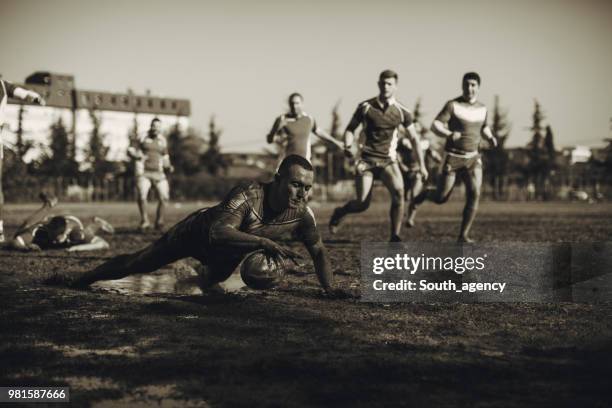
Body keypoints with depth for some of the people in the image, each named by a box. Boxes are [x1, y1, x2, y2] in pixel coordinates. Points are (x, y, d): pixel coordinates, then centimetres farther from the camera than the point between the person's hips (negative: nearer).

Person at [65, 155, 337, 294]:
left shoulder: (302, 213, -26)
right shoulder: (248, 195, -43)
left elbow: (318, 250, -10)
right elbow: (219, 233, -55)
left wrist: (329, 288, -21)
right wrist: (263, 242, -64)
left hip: (229, 254, 5)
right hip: (199, 231, -5)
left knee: (210, 282, 35)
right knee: (137, 263, 2)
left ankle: (203, 272, 72)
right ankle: (78, 282, 23)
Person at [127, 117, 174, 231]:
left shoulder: (163, 141, 14)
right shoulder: (143, 139, 5)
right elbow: (130, 150, 6)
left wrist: (168, 167, -1)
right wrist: (137, 156, -15)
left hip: (158, 174, 3)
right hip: (144, 173, -3)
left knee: (164, 197, -10)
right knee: (142, 196, -20)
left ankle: (159, 222, 7)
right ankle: (145, 222, -5)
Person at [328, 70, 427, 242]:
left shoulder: (401, 111, 0)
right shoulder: (365, 106, -2)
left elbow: (414, 138, 9)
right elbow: (350, 129, 8)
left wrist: (421, 165, 6)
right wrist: (348, 145, -13)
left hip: (388, 160, 1)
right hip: (367, 160, -1)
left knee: (398, 192, -26)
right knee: (362, 204, -7)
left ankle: (395, 237, -13)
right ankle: (339, 213, 29)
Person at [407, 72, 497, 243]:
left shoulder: (482, 109, 8)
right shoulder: (453, 105, -9)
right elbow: (435, 126, -15)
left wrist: (490, 137, 5)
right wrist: (449, 134, -35)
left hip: (473, 158, 4)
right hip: (453, 158, -4)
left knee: (474, 194, -14)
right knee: (440, 198, 0)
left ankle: (463, 235, -6)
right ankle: (420, 196, 35)